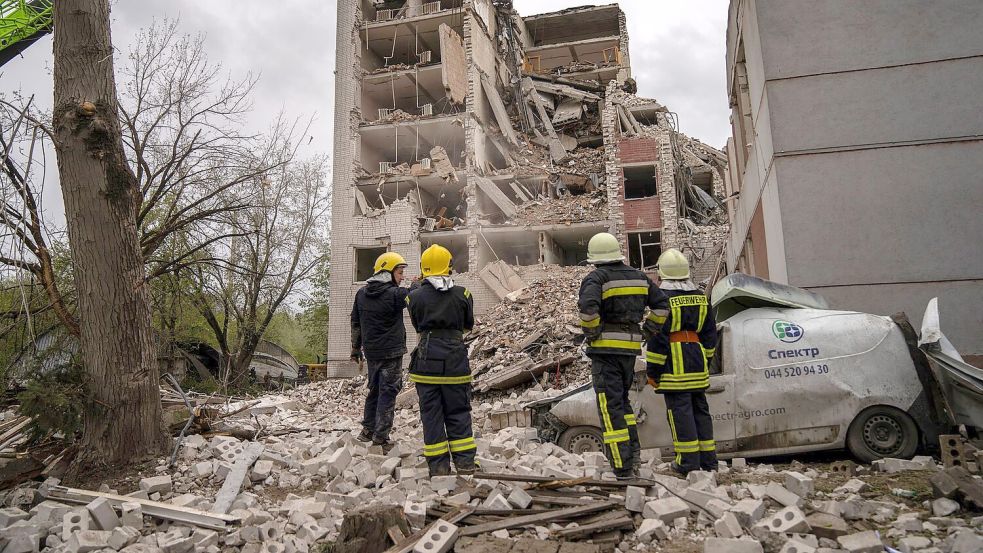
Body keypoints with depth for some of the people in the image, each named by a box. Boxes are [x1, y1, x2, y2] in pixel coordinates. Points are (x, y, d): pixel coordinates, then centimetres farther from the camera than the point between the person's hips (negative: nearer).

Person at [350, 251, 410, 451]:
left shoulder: (361, 294, 7)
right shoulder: (394, 294, -17)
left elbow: (355, 323, 14)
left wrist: (356, 348, 22)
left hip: (371, 352, 7)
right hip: (391, 352, -7)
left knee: (374, 390, 20)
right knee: (387, 393, 0)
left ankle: (367, 430, 27)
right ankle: (380, 437, 3)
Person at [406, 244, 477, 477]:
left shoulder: (415, 297, -1)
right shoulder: (462, 294, -1)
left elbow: (417, 327, 10)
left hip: (426, 360, 0)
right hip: (455, 359, 0)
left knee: (431, 416, 7)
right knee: (459, 414, 10)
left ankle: (438, 468, 11)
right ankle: (465, 466, 10)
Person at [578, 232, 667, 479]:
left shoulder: (596, 278, -9)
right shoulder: (638, 276, 11)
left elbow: (588, 307, -26)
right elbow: (661, 304, 13)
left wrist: (592, 333, -11)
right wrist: (649, 330, 16)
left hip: (606, 348, -6)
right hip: (631, 347, 6)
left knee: (611, 407, -2)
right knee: (621, 400, 23)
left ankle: (624, 469, -2)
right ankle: (632, 453, 20)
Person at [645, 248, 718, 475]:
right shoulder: (701, 298, 10)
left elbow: (658, 337, -13)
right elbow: (710, 334, 15)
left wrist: (652, 371, -8)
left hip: (674, 366, -7)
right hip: (697, 363, 7)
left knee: (679, 410, -2)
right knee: (700, 409, 14)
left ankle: (688, 461, 1)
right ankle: (708, 459, 20)